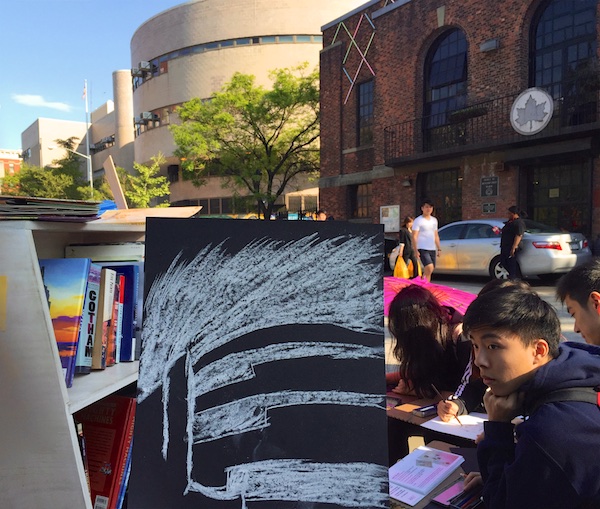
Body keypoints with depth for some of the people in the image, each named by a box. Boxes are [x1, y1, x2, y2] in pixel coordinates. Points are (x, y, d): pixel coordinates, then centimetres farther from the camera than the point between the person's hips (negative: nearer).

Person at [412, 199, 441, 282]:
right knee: (429, 268, -21)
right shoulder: (418, 220, -4)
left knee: (429, 271, 8)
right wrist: (415, 250, -16)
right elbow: (414, 236, -8)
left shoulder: (434, 220, 16)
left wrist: (439, 248, 18)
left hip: (432, 249, 7)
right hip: (422, 249, -7)